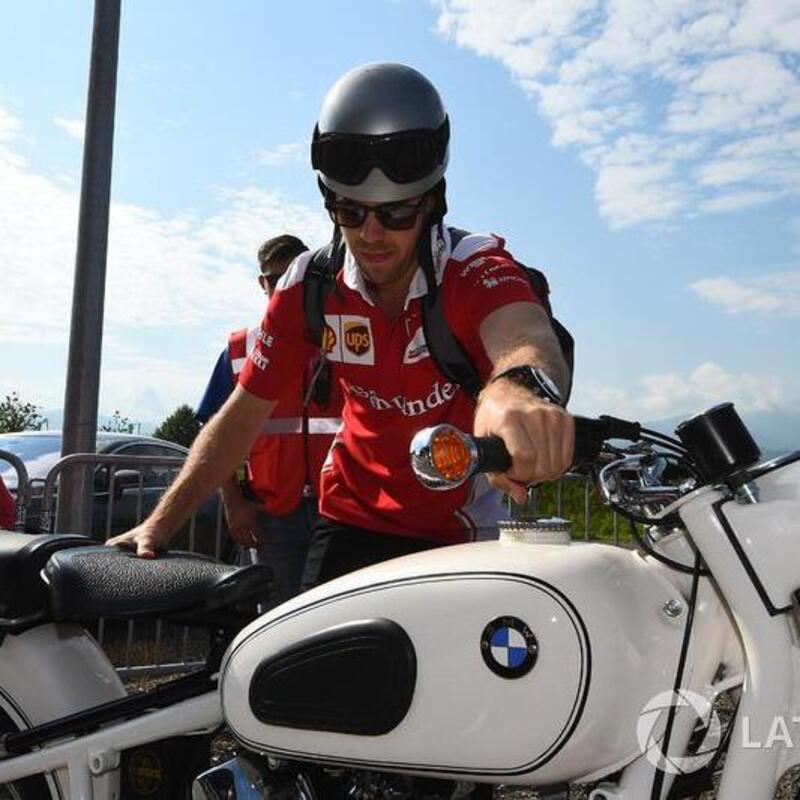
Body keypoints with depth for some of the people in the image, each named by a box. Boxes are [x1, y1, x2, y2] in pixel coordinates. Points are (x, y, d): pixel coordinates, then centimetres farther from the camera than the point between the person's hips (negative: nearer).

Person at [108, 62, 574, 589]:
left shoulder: (476, 269, -20)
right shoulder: (310, 286, -10)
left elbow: (525, 333, -44)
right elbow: (245, 412, -6)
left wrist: (519, 385, -69)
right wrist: (160, 524, -12)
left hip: (458, 531, -1)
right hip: (350, 520, 2)